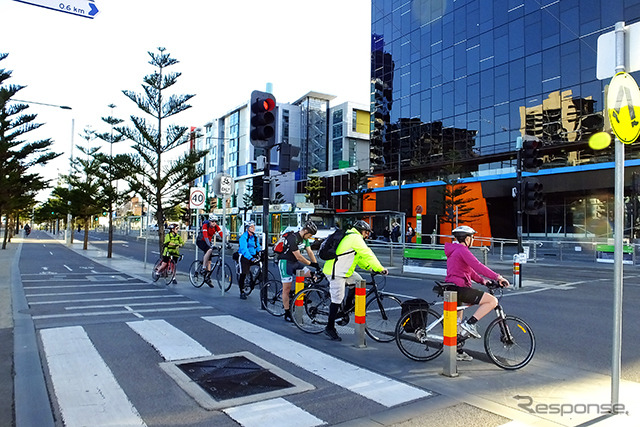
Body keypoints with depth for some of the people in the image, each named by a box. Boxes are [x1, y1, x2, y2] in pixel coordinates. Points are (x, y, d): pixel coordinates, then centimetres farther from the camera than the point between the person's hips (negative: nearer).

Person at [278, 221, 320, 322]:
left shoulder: (305, 239, 3)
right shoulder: (293, 238, -25)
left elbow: (310, 252, 4)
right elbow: (298, 257, -25)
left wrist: (317, 265, -4)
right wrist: (311, 264, -19)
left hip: (295, 263, 8)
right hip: (285, 262, -8)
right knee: (287, 288, -5)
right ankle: (287, 314, 4)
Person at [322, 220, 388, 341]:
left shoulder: (350, 237, 19)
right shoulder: (355, 238, -14)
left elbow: (360, 257, 21)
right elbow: (367, 255, -17)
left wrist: (370, 268, 13)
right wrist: (381, 269, -13)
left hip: (343, 271, 10)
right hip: (336, 273, -10)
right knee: (337, 300, -5)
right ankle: (329, 328, 4)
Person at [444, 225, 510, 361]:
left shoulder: (454, 251, 22)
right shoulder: (462, 250, -11)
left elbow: (469, 270, 25)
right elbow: (477, 266, -22)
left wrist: (482, 281, 16)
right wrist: (498, 277, -23)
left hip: (451, 288, 11)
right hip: (459, 288, -11)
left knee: (457, 321, 21)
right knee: (493, 301, -11)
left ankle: (458, 352, 29)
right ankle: (470, 323, -13)